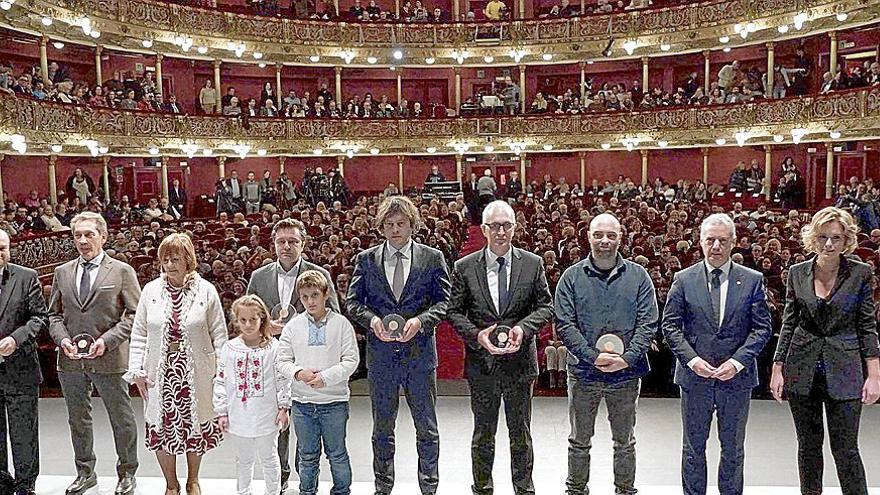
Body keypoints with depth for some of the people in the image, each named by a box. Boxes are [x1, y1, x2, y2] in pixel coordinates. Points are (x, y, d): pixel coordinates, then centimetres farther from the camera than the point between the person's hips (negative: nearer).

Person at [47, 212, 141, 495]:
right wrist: (62, 338, -6)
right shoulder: (62, 273, 9)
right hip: (70, 360, 4)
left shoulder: (122, 271, -3)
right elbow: (54, 314, 13)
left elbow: (135, 314, -6)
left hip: (109, 359, -4)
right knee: (78, 419, 16)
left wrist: (106, 340, -16)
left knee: (122, 420, 7)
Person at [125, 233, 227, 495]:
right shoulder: (151, 290, 1)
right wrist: (137, 371, 0)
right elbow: (139, 334, 5)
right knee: (162, 428, 9)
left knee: (196, 427, 11)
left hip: (196, 374, -1)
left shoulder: (206, 291, -3)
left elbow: (219, 334, -1)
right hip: (160, 374, 1)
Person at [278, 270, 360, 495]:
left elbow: (351, 360, -6)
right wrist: (299, 373, -14)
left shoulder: (341, 323, -4)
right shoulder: (293, 326, 2)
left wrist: (325, 377, -17)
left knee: (337, 454, 11)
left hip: (334, 401, -2)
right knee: (307, 456, 15)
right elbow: (282, 362, 5)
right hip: (302, 402, 2)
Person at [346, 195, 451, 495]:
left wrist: (420, 320, -18)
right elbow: (352, 301, 4)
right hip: (380, 354, 1)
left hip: (420, 351, -1)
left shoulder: (432, 258, 1)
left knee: (427, 428, 9)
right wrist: (372, 320, -15)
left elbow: (443, 301, -1)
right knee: (382, 428, 14)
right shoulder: (366, 259, 4)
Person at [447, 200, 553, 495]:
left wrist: (524, 327, -15)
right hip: (481, 361, 0)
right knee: (483, 435, 15)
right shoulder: (465, 267, -2)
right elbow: (454, 311, 0)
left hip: (520, 361, 0)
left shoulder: (533, 264, 0)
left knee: (521, 434, 14)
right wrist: (476, 335, -16)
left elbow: (546, 307, 2)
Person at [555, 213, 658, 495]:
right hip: (583, 372, 0)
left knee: (625, 442, 15)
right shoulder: (572, 277, -2)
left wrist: (627, 358, -16)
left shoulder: (638, 276, 0)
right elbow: (564, 325, -8)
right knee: (579, 442, 14)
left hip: (626, 374, 1)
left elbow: (648, 323, -4)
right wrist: (593, 356, -18)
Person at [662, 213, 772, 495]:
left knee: (733, 449, 15)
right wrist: (691, 359, -14)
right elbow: (670, 325, -2)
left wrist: (738, 361, -14)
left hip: (737, 377, 0)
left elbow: (762, 327, -2)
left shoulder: (753, 280, 0)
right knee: (694, 448, 12)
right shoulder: (683, 280, 0)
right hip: (694, 376, 0)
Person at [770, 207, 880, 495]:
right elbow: (788, 324, 5)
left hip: (844, 371, -2)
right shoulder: (797, 273, 2)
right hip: (801, 370, 2)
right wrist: (777, 369, 2)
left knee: (845, 448, -1)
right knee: (808, 444, 12)